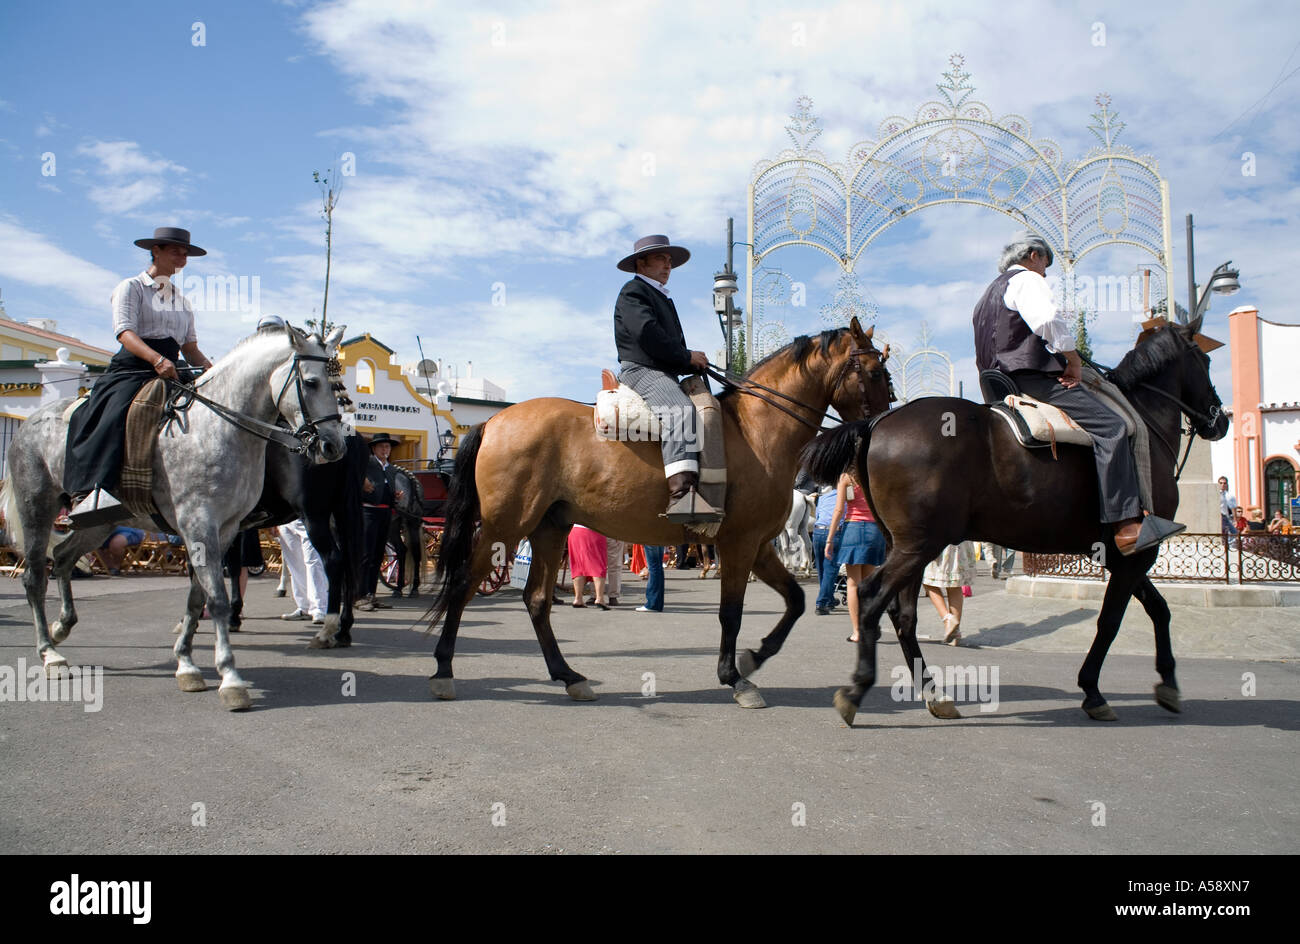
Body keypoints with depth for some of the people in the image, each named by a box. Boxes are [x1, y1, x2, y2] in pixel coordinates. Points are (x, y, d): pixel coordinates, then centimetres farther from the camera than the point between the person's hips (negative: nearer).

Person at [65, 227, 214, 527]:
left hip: (170, 373, 7)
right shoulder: (132, 287, 8)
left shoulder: (182, 300, 28)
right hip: (131, 370, -7)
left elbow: (190, 348, 22)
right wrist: (157, 359, -27)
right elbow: (125, 332, -9)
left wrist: (209, 367, 0)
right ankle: (87, 493, -47)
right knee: (117, 413, -33)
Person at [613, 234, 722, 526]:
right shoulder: (633, 292, 1)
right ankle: (681, 491, -50)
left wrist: (693, 361, 8)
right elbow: (647, 333, -15)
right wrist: (687, 357, -9)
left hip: (665, 374, 10)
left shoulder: (663, 299, 32)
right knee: (680, 409, -35)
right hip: (640, 370, -10)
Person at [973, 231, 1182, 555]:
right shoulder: (1026, 279, -1)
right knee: (1110, 426, -20)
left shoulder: (990, 292, 29)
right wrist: (1074, 361, -12)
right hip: (1033, 377, -11)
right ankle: (1127, 526, -30)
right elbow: (1048, 319, -22)